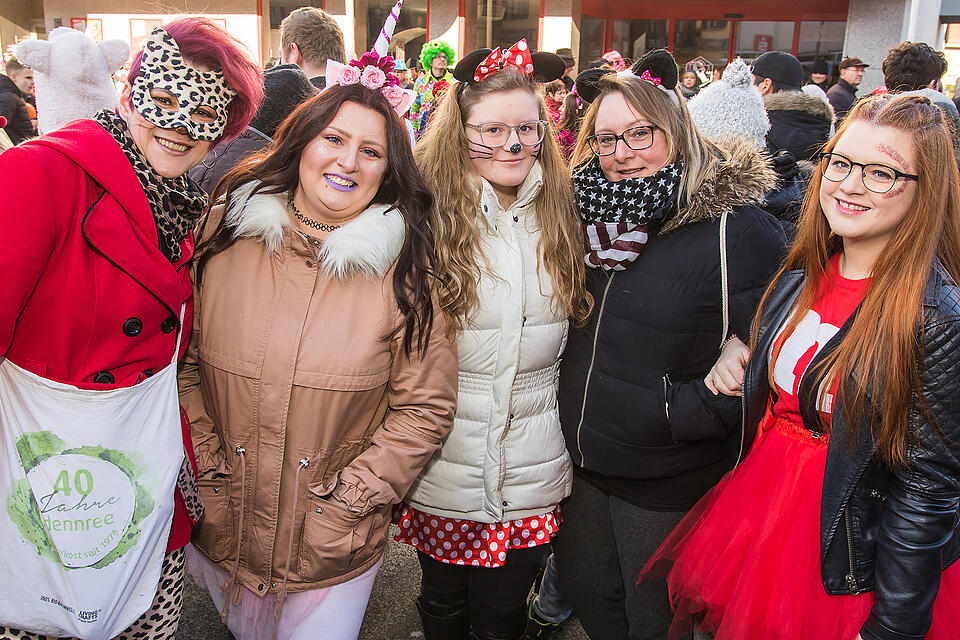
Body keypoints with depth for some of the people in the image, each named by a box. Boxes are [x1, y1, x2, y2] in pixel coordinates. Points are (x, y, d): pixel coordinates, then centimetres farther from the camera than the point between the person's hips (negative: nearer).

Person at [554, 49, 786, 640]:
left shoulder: (739, 230, -19)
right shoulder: (597, 215, 2)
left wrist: (677, 413, -22)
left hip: (669, 481, -6)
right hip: (585, 461, 6)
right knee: (584, 592, 25)